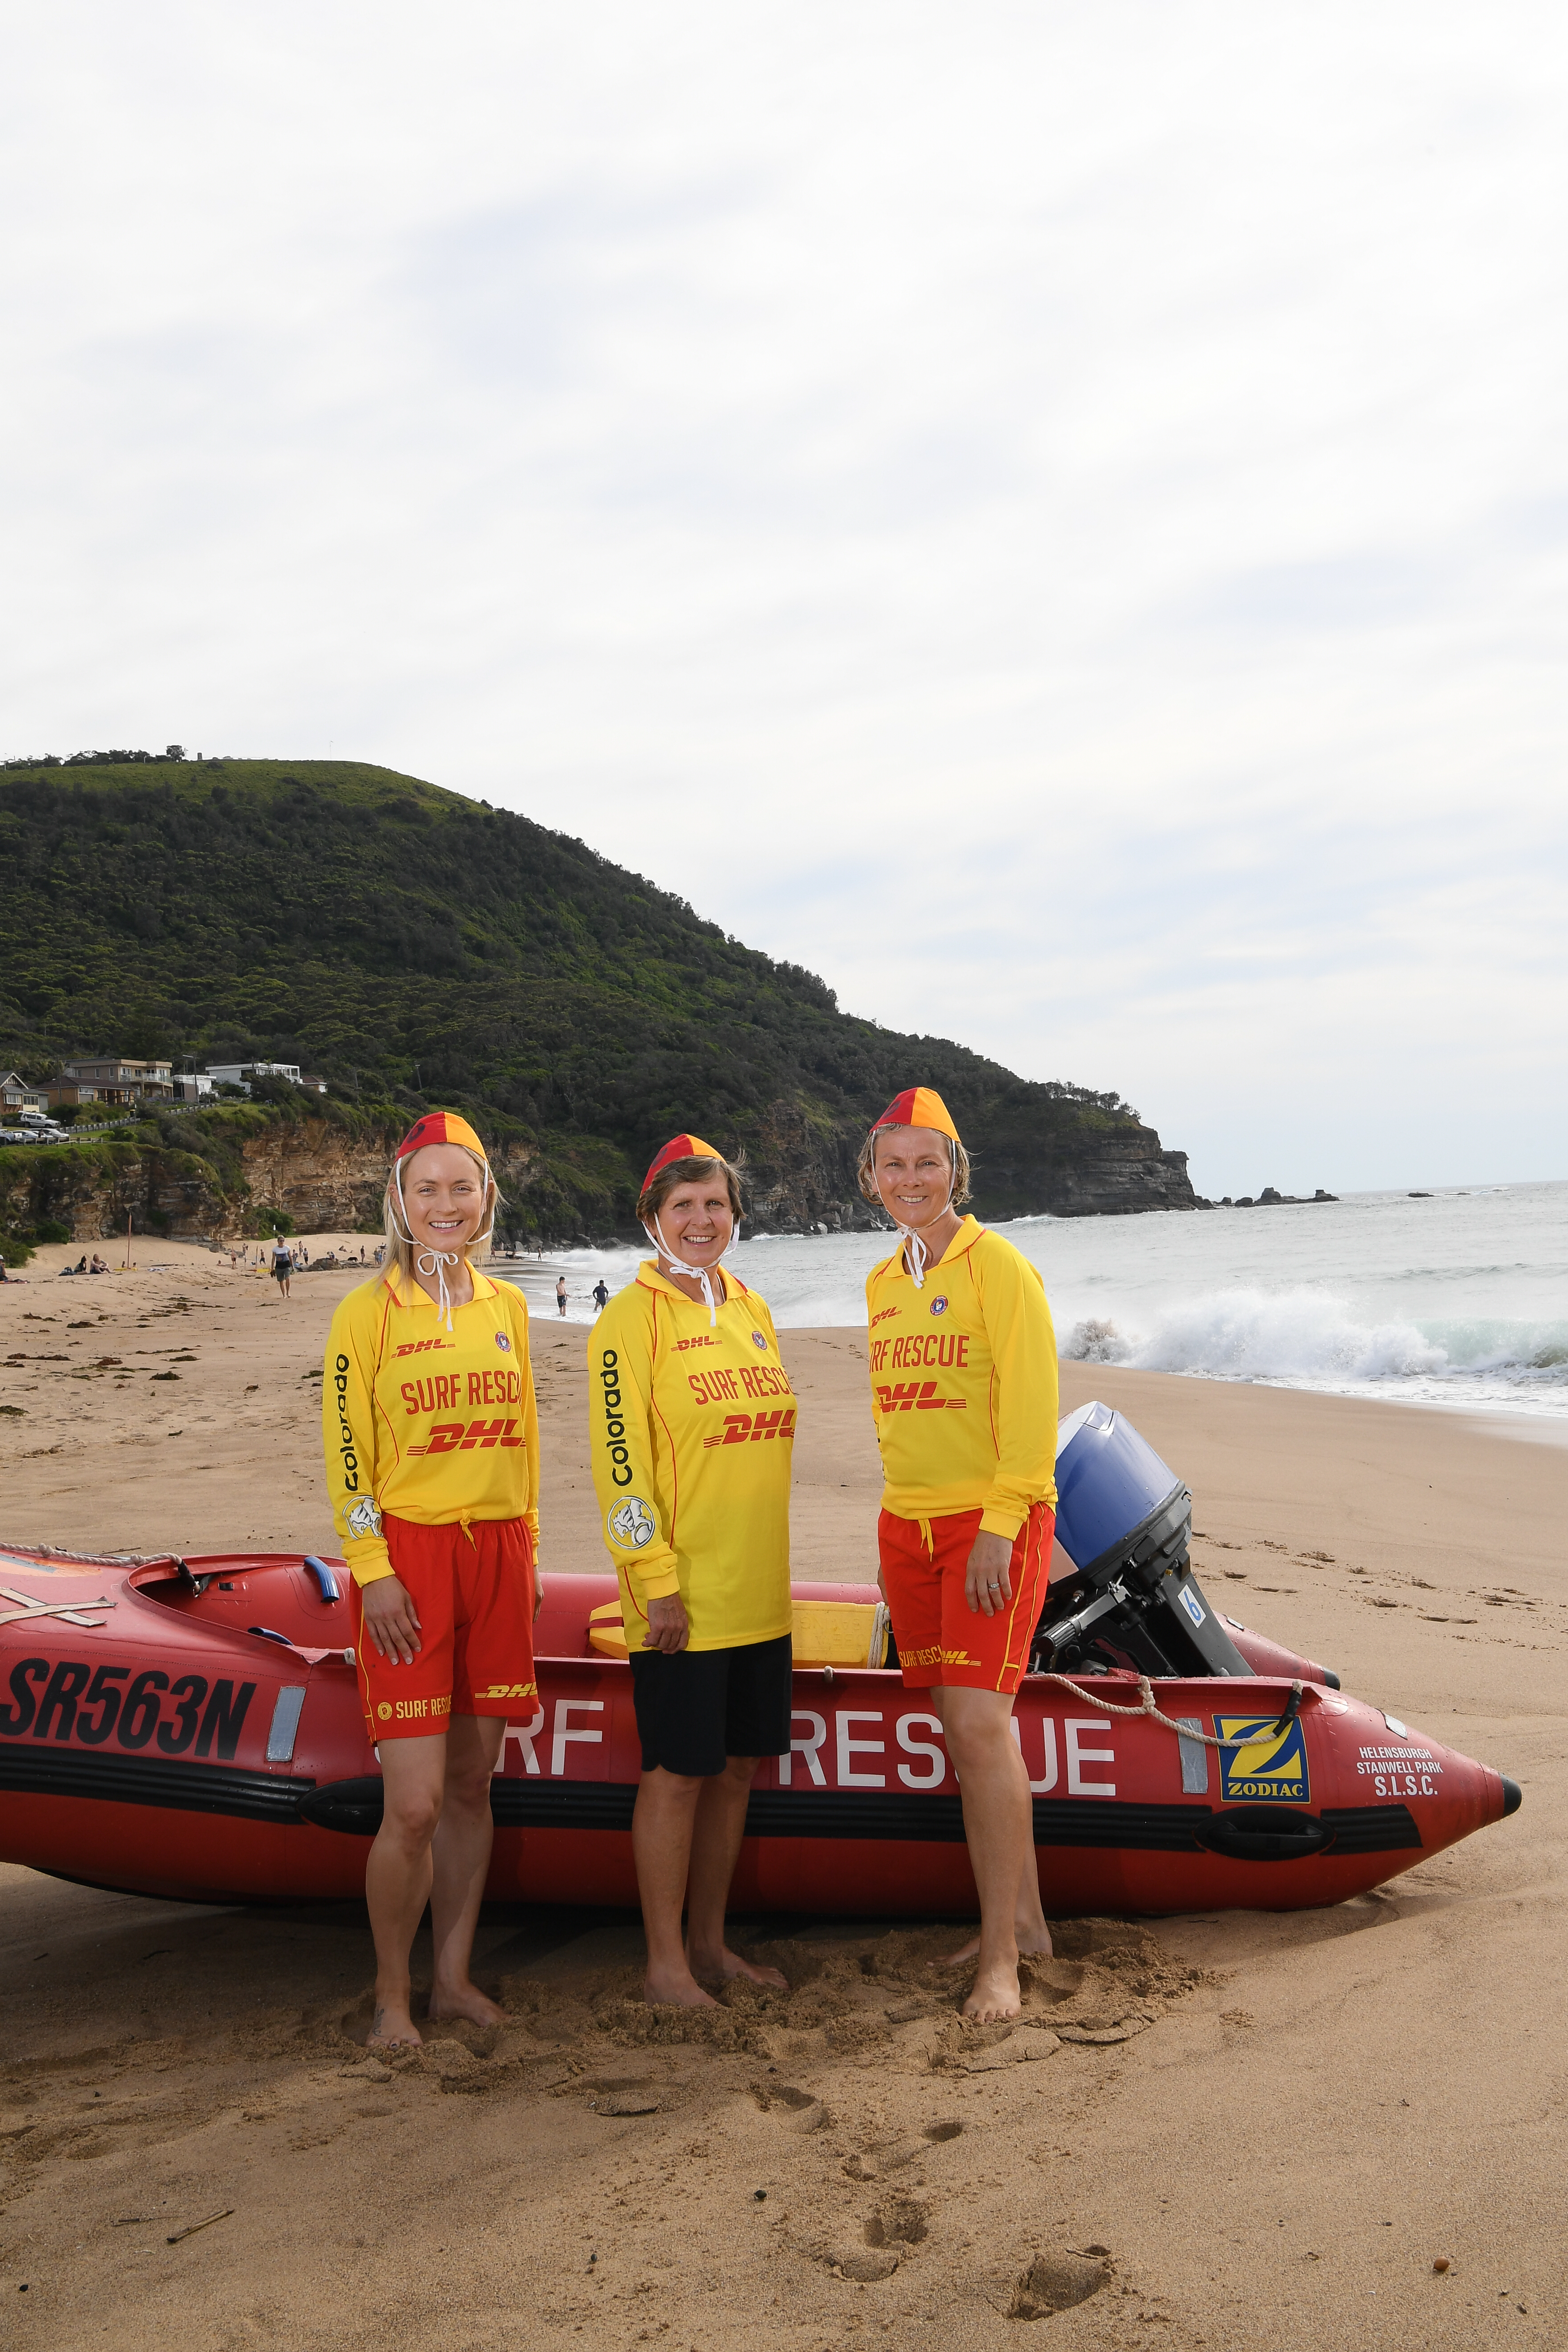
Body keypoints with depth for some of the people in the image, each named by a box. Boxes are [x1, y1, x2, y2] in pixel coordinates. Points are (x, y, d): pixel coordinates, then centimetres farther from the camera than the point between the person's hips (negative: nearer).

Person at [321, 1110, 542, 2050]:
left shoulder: (507, 1306, 10)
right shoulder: (370, 1311, -4)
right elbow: (348, 1452, -7)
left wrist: (528, 1551, 14)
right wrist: (373, 1571, -12)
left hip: (496, 1553, 5)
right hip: (409, 1554, -5)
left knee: (473, 1783, 11)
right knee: (415, 1804, -6)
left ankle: (454, 1975, 24)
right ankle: (392, 1998, 13)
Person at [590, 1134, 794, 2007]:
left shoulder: (751, 1310, 12)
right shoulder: (634, 1316, -9)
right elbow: (621, 1459, -13)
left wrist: (767, 1568, 17)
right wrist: (657, 1581, -17)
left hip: (759, 1593, 7)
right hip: (682, 1597, -7)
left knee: (737, 1766, 13)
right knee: (678, 1772, 1)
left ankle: (709, 1941, 27)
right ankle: (666, 1963, 14)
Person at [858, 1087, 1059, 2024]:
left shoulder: (997, 1263, -8)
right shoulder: (883, 1283, 14)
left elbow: (1031, 1407, -13)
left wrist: (998, 1528, -19)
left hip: (996, 1519, -6)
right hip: (909, 1523, 7)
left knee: (980, 1723, -13)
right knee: (965, 1725, 9)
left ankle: (1001, 1958, -5)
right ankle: (1024, 1917, 23)